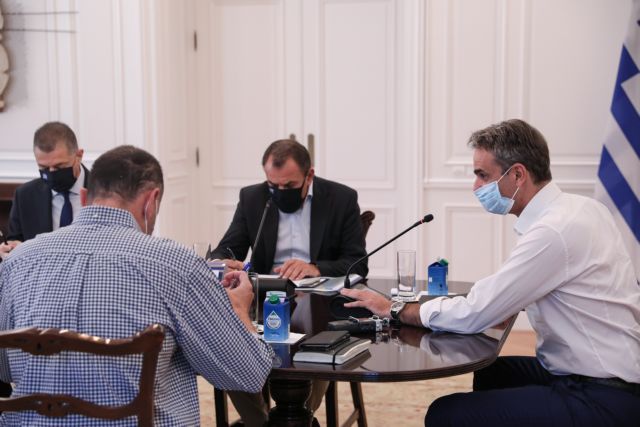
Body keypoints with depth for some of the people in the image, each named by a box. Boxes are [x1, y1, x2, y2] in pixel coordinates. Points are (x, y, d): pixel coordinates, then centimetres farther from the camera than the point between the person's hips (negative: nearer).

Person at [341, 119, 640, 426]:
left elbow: (472, 315, -20)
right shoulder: (579, 207, 5)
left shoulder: (553, 231, -23)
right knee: (490, 372, 28)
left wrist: (395, 309, -7)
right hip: (615, 375, 10)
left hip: (602, 400, -10)